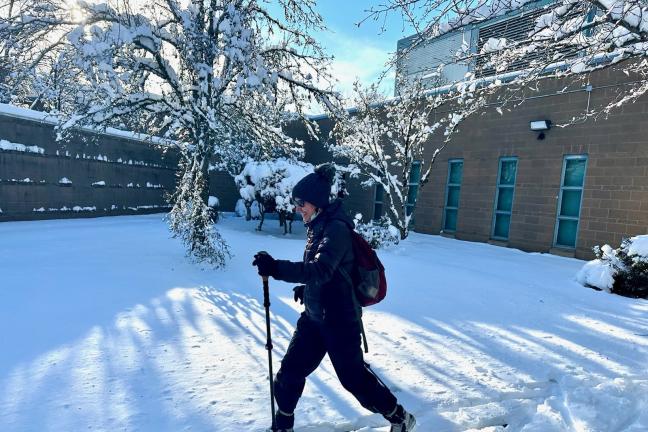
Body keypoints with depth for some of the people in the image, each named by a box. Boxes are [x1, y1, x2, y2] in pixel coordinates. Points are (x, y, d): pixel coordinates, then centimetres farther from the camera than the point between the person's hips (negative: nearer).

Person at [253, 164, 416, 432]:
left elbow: (321, 269, -35)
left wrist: (276, 268, -44)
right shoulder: (317, 226, 6)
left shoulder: (336, 228, -21)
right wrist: (305, 287, 6)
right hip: (314, 315, 8)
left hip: (339, 319, -8)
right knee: (290, 371, 13)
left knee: (353, 375, 9)